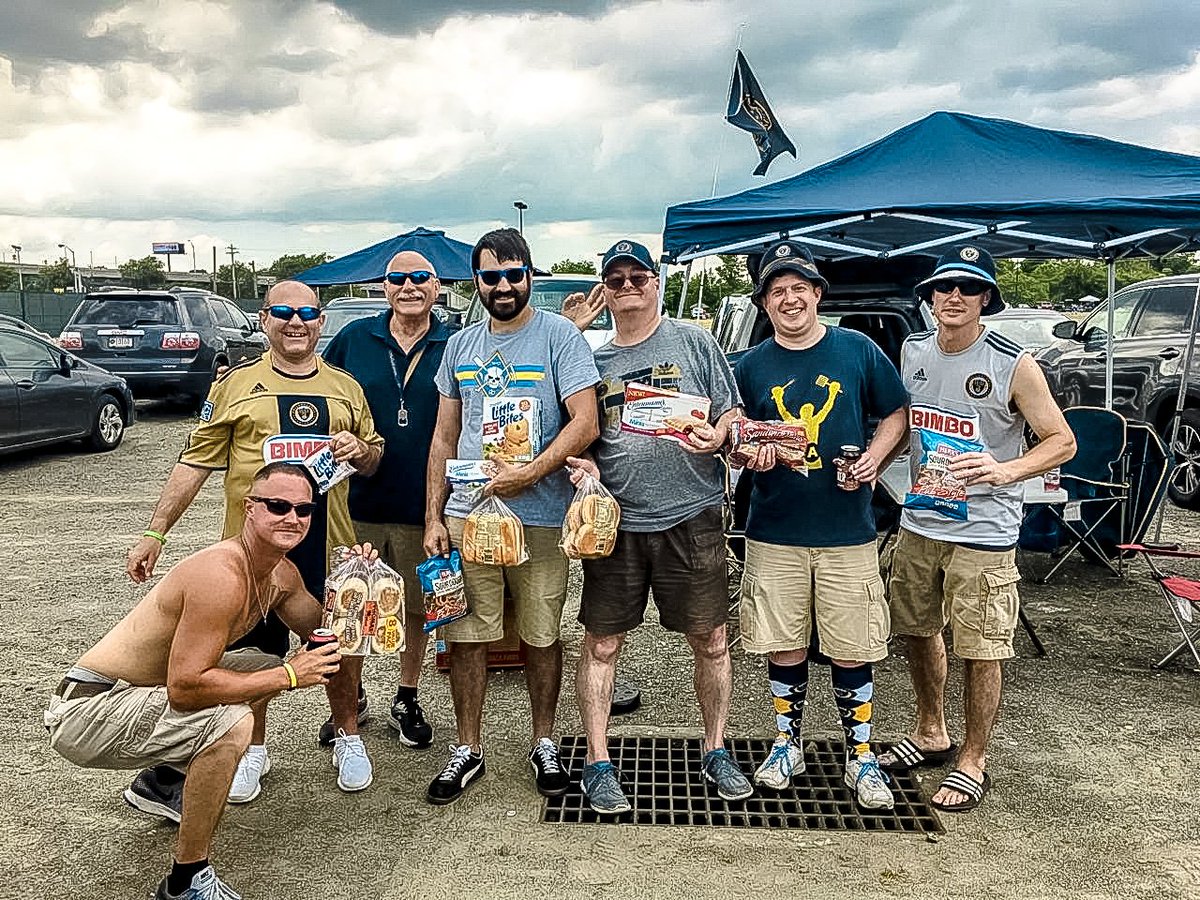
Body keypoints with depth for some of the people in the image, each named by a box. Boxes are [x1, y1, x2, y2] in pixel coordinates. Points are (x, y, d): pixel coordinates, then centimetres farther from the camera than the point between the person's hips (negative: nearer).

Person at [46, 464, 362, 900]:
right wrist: (288, 676, -27)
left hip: (135, 694, 10)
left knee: (264, 666, 18)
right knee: (231, 722, -30)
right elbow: (185, 688, -32)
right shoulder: (221, 574, -29)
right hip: (86, 712, -9)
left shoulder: (282, 574, 1)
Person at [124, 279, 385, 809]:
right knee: (252, 650, 10)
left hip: (330, 545, 2)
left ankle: (347, 734, 35)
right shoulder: (235, 384, 3)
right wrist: (156, 532, -2)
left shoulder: (345, 387, 10)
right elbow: (195, 463, 2)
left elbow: (374, 459, 17)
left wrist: (360, 450, -7)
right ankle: (253, 749, 31)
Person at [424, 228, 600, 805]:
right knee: (466, 637, 8)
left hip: (539, 517, -3)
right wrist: (433, 517, 7)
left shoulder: (559, 336, -3)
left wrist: (529, 474, -18)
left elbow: (585, 422, -10)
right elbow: (444, 438, 13)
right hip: (466, 515, 4)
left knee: (541, 636, 10)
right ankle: (468, 751, 24)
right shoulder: (460, 346, 11)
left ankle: (544, 744, 28)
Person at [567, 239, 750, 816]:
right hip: (615, 520, 2)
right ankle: (598, 763, 17)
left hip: (691, 515, -1)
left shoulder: (694, 343, 5)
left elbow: (730, 415, 5)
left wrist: (714, 438, -17)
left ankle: (716, 750, 26)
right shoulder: (594, 361, 11)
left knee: (710, 640, 7)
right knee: (601, 644, 4)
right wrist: (582, 466, -5)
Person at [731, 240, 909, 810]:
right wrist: (751, 456, -12)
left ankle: (861, 758, 22)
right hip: (775, 532, 1)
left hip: (847, 531, -1)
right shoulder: (751, 367, 4)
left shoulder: (858, 351, 1)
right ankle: (788, 744, 29)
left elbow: (897, 413, 9)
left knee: (852, 651, 5)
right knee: (784, 647, 9)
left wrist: (874, 456, -9)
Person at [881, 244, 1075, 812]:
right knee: (917, 632, 18)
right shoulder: (913, 351, 4)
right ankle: (931, 734, 39)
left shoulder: (1013, 366, -12)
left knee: (980, 652, 2)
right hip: (918, 523, 6)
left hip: (982, 531, -6)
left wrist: (1006, 471, -27)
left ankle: (973, 762, 21)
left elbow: (1062, 441, -9)